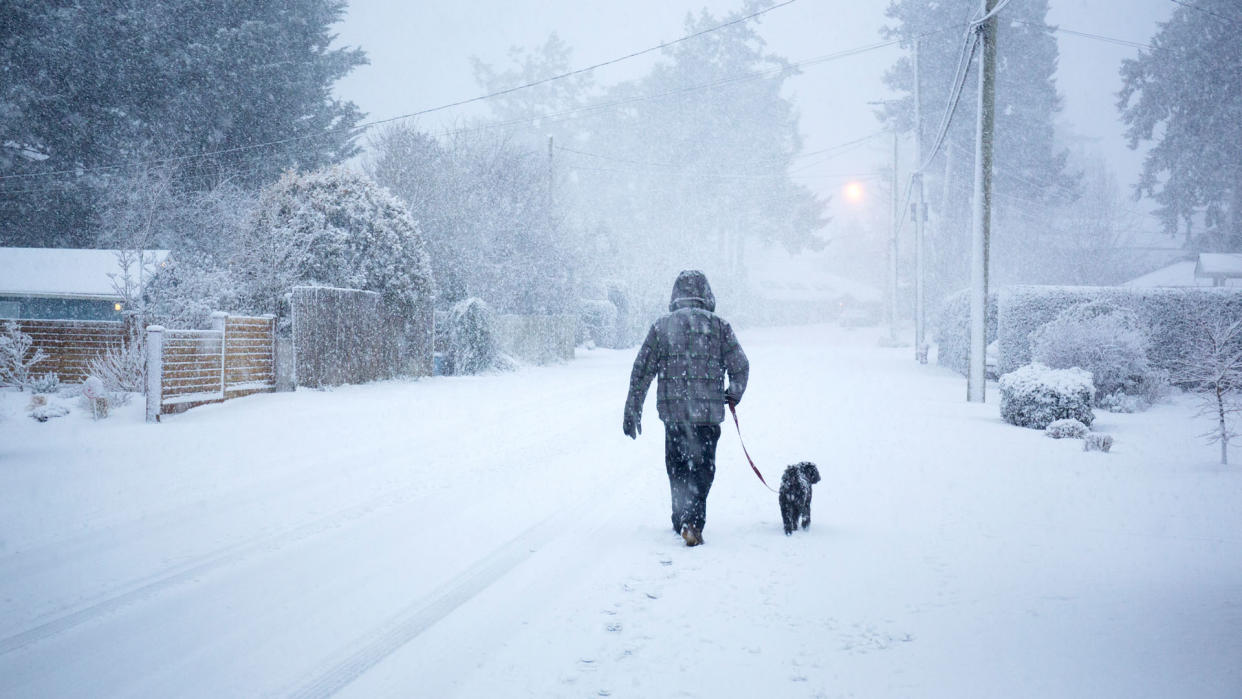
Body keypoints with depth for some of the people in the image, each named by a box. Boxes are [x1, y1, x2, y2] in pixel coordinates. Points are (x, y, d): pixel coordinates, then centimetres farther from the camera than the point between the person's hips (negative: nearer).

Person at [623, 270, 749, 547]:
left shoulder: (661, 326, 4)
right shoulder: (718, 326, 1)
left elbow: (642, 371, 4)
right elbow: (740, 365, 1)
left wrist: (632, 411, 10)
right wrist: (734, 395, 21)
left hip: (673, 410, 1)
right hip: (708, 411, -1)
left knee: (677, 468, 15)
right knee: (702, 468, 4)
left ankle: (682, 521, 22)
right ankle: (693, 521, -13)